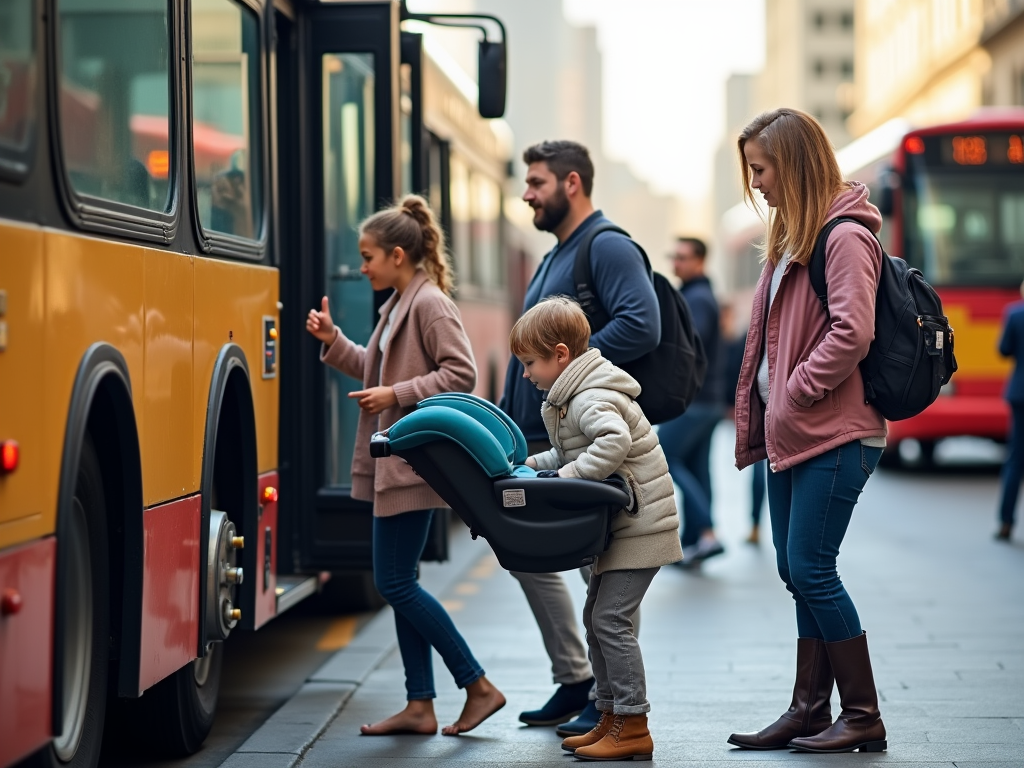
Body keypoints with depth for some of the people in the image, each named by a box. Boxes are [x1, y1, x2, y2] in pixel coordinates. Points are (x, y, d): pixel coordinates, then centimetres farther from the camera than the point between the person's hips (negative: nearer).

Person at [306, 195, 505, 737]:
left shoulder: (430, 304, -13)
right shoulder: (397, 305, 15)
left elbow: (461, 374, -19)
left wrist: (396, 395, -20)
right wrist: (333, 341, 12)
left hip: (413, 463, -10)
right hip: (393, 463, 10)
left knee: (395, 583, -7)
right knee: (399, 583, 10)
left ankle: (479, 687, 2)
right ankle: (420, 706, 15)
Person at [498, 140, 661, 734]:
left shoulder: (609, 248, -11)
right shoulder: (557, 256, 20)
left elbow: (642, 327, -25)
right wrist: (507, 421, 16)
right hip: (540, 440, 10)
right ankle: (575, 681, 23)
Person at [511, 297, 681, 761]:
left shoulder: (591, 399, -19)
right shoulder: (573, 397, 14)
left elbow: (613, 443, -36)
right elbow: (569, 454, 24)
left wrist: (565, 475, -31)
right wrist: (530, 465, 13)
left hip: (641, 525, -11)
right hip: (619, 523, 11)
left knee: (610, 619, -12)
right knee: (595, 617, 13)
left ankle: (633, 727, -7)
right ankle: (611, 718, 19)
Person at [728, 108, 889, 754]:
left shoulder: (845, 237, -12)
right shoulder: (792, 241, 18)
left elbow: (852, 333, -22)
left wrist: (794, 392, -16)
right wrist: (759, 421, 14)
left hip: (834, 436, -9)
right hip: (791, 435, 9)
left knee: (810, 569, -8)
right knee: (797, 572, 10)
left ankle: (864, 718, 1)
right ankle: (810, 710, 16)